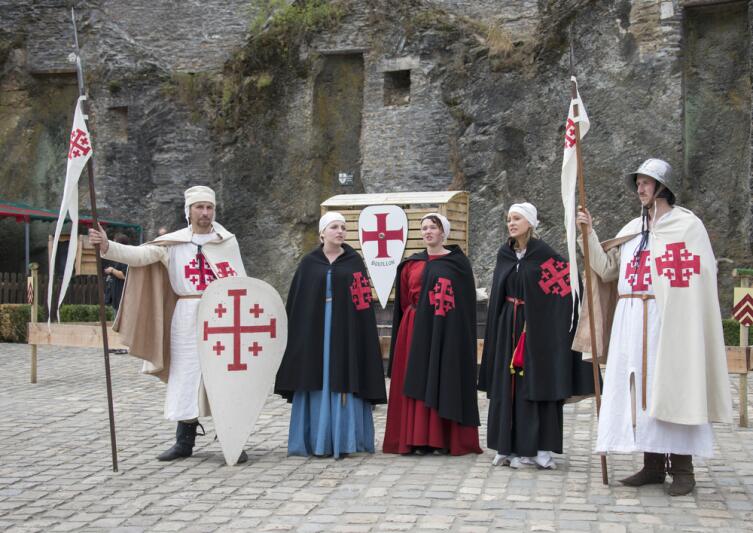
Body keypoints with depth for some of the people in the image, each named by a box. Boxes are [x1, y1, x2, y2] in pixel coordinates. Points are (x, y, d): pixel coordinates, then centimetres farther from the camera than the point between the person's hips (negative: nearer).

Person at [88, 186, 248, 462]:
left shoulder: (227, 241, 3)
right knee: (187, 376, 5)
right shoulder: (173, 243, 2)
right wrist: (107, 246, -22)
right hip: (187, 318, 1)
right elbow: (138, 255, -7)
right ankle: (184, 441, 16)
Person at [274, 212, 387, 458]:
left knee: (343, 382, -1)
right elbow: (296, 302, 6)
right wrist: (297, 332, -2)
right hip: (315, 330, 1)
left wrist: (360, 333, -7)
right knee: (317, 383, 1)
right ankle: (317, 440, 8)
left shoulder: (354, 261, 4)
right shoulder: (309, 263, 6)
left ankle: (343, 439, 5)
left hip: (345, 330, -1)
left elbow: (363, 300, 1)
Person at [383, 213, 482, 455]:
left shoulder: (458, 262, 2)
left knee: (444, 380, -2)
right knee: (417, 380, 1)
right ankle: (418, 439, 5)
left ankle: (443, 439, 4)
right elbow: (403, 302, 12)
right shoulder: (411, 264, 11)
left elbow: (466, 300, -1)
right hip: (416, 330, 3)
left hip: (446, 331, -3)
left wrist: (459, 330, -9)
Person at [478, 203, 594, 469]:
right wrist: (495, 330, 11)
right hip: (509, 326, 4)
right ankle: (509, 446, 9)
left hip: (537, 326, -4)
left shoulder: (543, 253, -7)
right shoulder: (504, 254, 8)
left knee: (538, 383, -1)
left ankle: (539, 448, 5)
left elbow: (569, 280, -11)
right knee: (508, 384, 4)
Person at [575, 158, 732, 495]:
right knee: (641, 389, 5)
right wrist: (590, 235, 4)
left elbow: (700, 278, -7)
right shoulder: (633, 229, 17)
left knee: (671, 387, -5)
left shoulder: (687, 225, 0)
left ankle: (682, 468, 1)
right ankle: (654, 465, 11)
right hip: (632, 323, 6)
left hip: (667, 321, -6)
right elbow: (606, 269, 13)